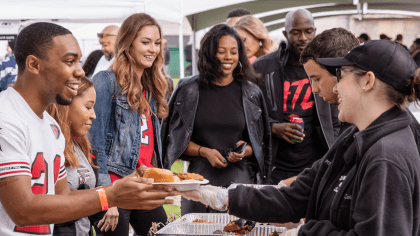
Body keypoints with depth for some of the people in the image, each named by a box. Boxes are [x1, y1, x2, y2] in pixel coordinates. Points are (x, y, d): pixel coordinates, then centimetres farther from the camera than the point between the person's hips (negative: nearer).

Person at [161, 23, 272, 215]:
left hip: (239, 178, 1)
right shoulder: (189, 90, 4)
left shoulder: (250, 93, 8)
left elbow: (260, 144, 13)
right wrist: (205, 151, -10)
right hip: (199, 177, 0)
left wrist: (245, 151, -9)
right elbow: (176, 139, 6)